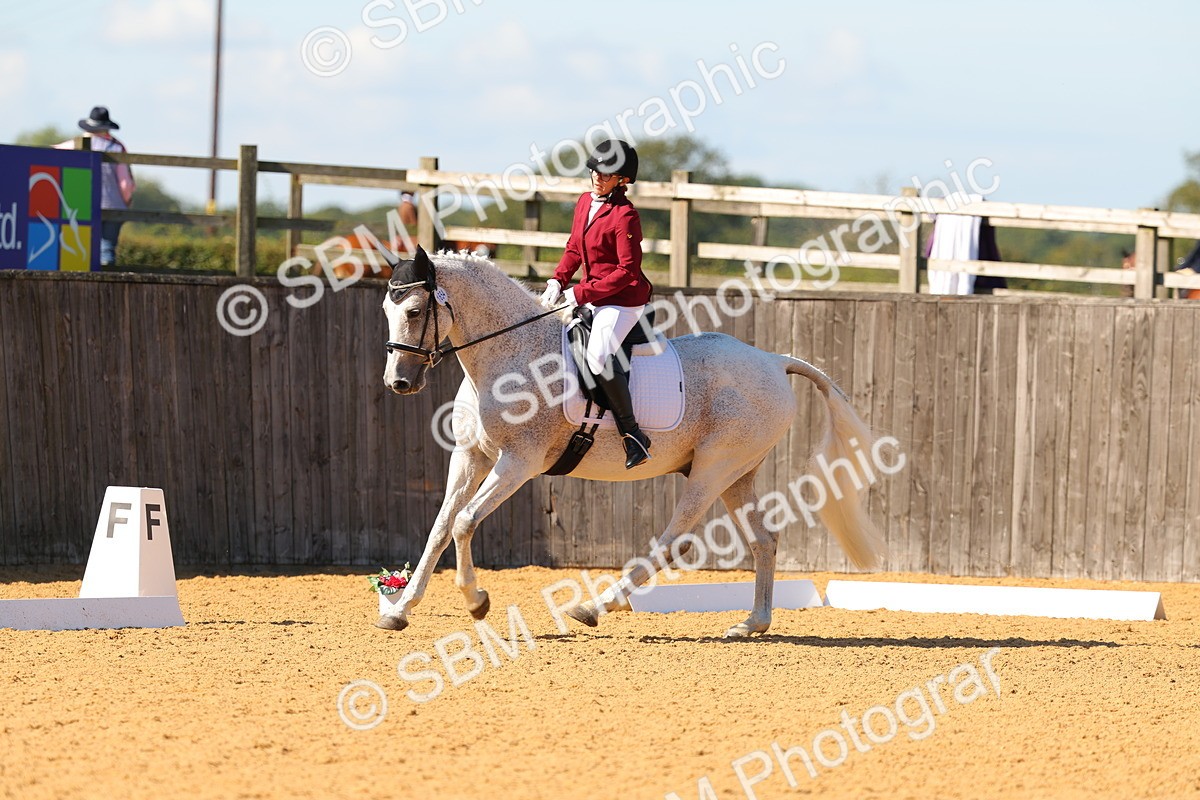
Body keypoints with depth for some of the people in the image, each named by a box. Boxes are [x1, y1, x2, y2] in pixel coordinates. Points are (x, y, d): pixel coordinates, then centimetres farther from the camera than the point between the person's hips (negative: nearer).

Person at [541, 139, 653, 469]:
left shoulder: (625, 216, -19)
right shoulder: (585, 202, 6)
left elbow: (627, 271, -20)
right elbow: (574, 249, 17)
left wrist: (582, 293, -19)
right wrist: (558, 280, 0)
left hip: (623, 299, -10)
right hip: (593, 297, 10)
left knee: (598, 357, -27)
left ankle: (634, 435, -19)